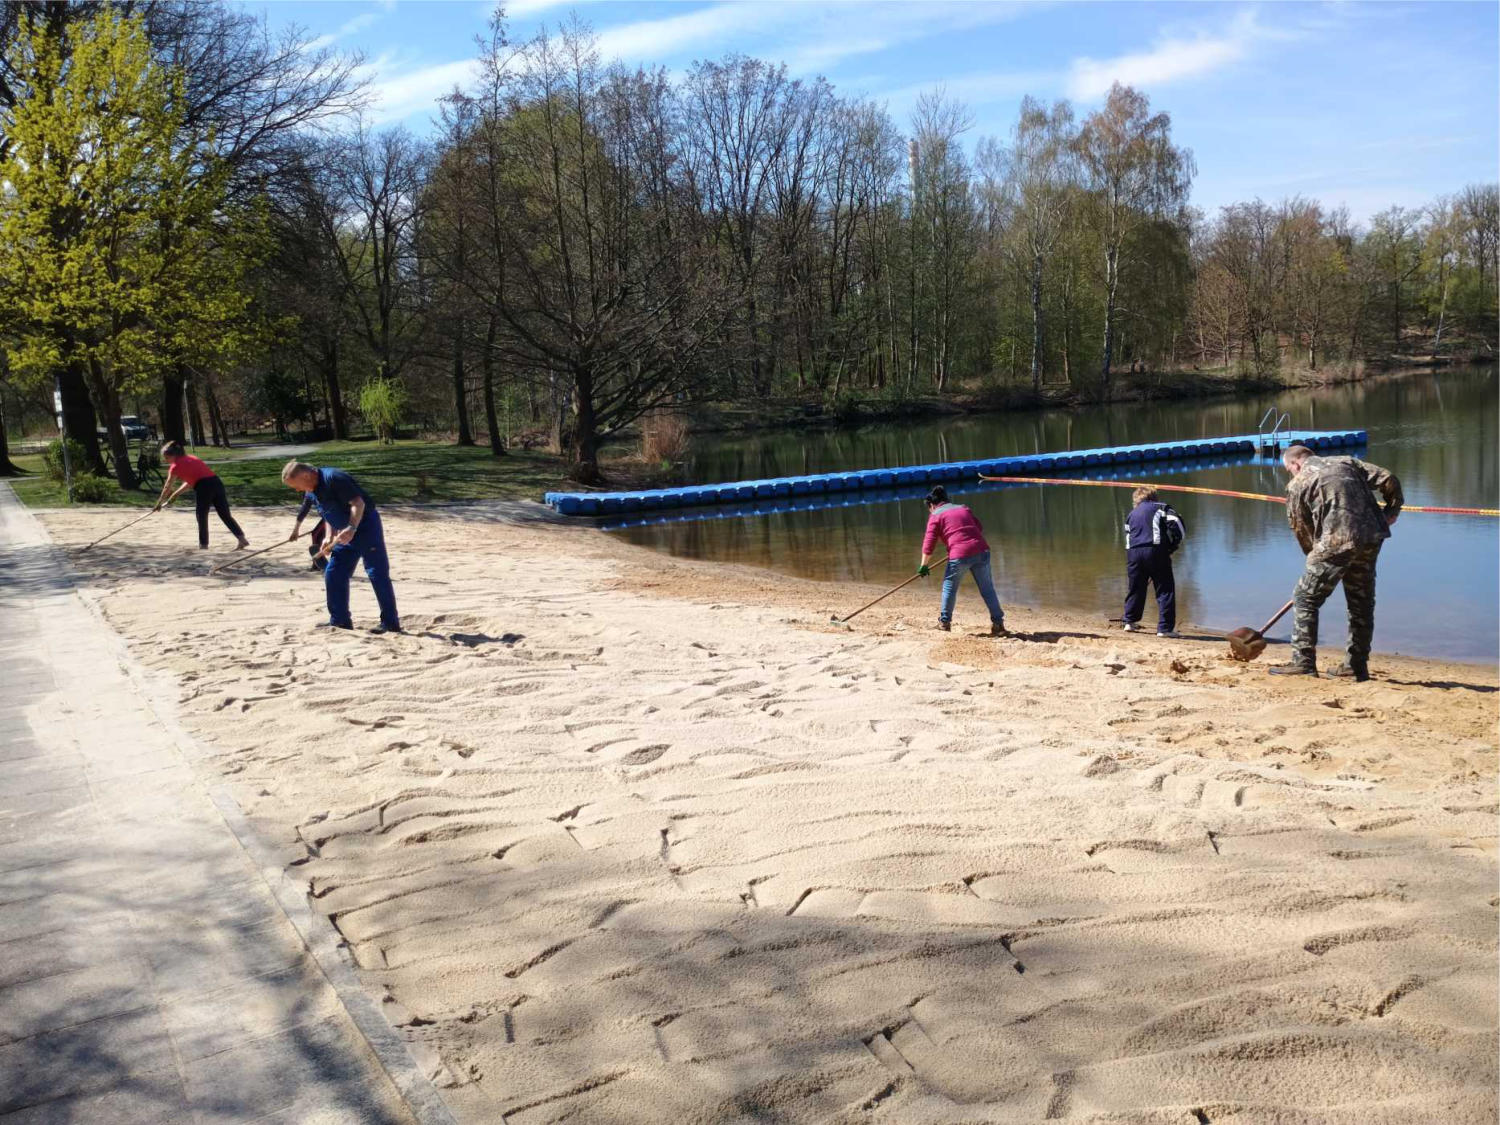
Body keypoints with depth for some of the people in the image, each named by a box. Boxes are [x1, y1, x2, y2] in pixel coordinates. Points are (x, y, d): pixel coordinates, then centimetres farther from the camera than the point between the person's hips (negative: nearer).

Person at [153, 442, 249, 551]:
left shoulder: (175, 466, 7)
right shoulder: (190, 458, 26)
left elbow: (167, 487, 14)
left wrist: (159, 504, 24)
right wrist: (174, 496, 38)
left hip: (203, 487, -6)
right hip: (216, 482, 6)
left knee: (202, 517, 8)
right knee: (225, 515, 8)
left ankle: (203, 544, 11)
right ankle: (241, 537, 0)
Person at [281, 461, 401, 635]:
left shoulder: (334, 478, -20)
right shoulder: (311, 493, 9)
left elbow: (359, 502, -26)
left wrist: (352, 528, -36)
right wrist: (330, 538, 7)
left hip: (365, 526, -10)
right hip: (346, 533, 10)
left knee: (377, 574, -10)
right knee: (332, 574, 7)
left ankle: (391, 622, -7)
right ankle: (340, 620, 14)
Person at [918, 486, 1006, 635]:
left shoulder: (936, 516, 8)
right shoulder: (964, 509, 24)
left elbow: (929, 543, 2)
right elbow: (980, 529, 25)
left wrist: (923, 565, 10)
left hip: (959, 556, -4)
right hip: (981, 550, 4)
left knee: (949, 588, 16)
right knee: (987, 589, 8)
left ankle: (944, 622, 23)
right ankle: (998, 623, 5)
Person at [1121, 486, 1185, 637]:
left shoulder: (1131, 514, 25)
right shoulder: (1160, 508, 13)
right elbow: (1178, 526, -4)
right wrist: (1173, 546, 7)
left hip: (1133, 552, 4)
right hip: (1155, 550, -4)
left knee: (1135, 589, 19)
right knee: (1165, 590, 0)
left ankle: (1130, 622, 29)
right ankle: (1165, 628, -6)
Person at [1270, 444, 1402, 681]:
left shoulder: (1297, 485, 7)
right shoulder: (1347, 462, 20)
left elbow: (1302, 530, 10)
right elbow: (1388, 479, 11)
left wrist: (1314, 556, 22)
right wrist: (1392, 510, 24)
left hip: (1337, 541, -6)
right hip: (1371, 538, 6)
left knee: (1305, 599, 5)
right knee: (1361, 602, 16)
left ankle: (1303, 662, 2)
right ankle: (1357, 665, 22)